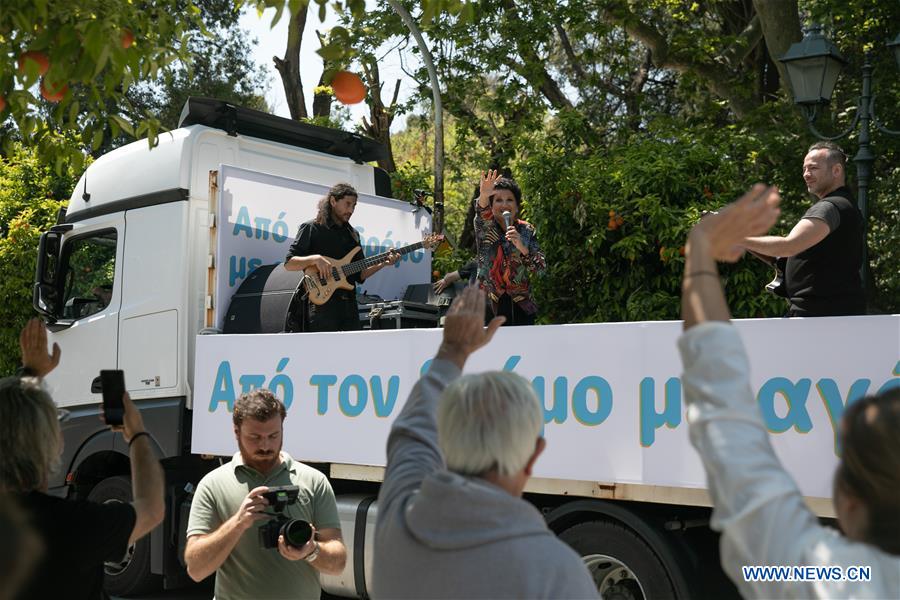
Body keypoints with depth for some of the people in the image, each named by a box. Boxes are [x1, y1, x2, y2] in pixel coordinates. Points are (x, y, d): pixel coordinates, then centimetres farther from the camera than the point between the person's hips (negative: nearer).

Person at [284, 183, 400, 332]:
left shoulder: (352, 234, 19)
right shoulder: (312, 228, 0)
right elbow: (289, 263, -7)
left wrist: (383, 263, 2)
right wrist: (315, 259, -23)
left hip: (349, 304, 6)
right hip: (322, 304, -6)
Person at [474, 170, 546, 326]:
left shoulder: (527, 230, 3)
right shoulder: (485, 228, -2)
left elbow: (540, 269, -4)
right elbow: (482, 214, -27)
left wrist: (522, 247, -21)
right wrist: (483, 196, -49)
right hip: (489, 307, -2)